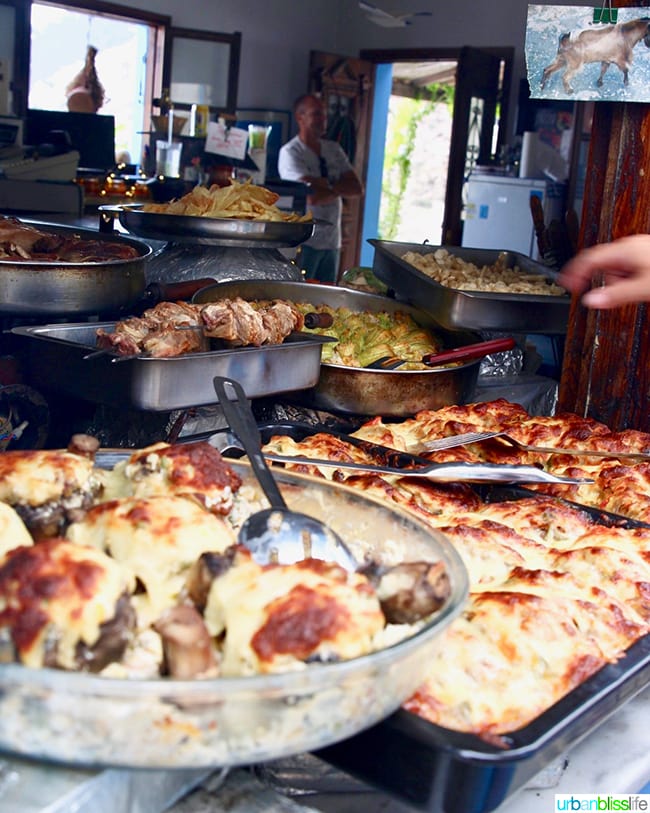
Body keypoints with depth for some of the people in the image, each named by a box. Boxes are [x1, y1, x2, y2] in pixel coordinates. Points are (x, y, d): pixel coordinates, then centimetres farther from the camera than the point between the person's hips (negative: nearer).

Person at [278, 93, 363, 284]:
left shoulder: (333, 149, 13)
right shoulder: (290, 152, -7)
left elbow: (357, 188, 4)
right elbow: (312, 197, -18)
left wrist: (327, 184, -9)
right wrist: (340, 189, -2)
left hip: (332, 240, 6)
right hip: (304, 241, -6)